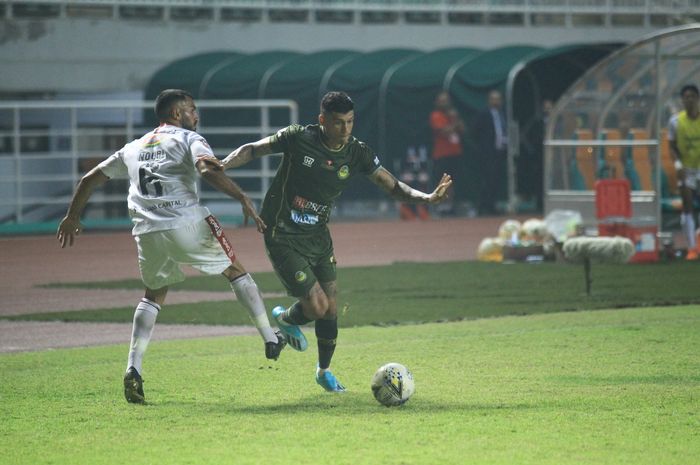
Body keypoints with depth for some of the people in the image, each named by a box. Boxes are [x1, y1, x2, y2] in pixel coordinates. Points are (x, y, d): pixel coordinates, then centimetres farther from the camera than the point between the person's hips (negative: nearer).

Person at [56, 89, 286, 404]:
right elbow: (209, 170, -13)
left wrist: (72, 217, 40)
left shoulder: (133, 148, 25)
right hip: (187, 223, -4)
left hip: (147, 233, 4)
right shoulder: (188, 139, 8)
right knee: (235, 272, 15)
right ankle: (271, 340, 14)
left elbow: (90, 179, 29)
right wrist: (243, 199, -12)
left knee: (153, 295, 22)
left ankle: (133, 369, 5)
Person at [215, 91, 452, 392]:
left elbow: (393, 186, -3)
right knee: (317, 306, -13)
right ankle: (285, 319, 23)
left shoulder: (357, 153, -5)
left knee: (331, 309, 5)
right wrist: (222, 165, -23)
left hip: (319, 237, 5)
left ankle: (324, 371, 29)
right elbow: (253, 150, -5)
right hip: (284, 238, -5)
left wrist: (426, 198, -20)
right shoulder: (298, 138, -16)